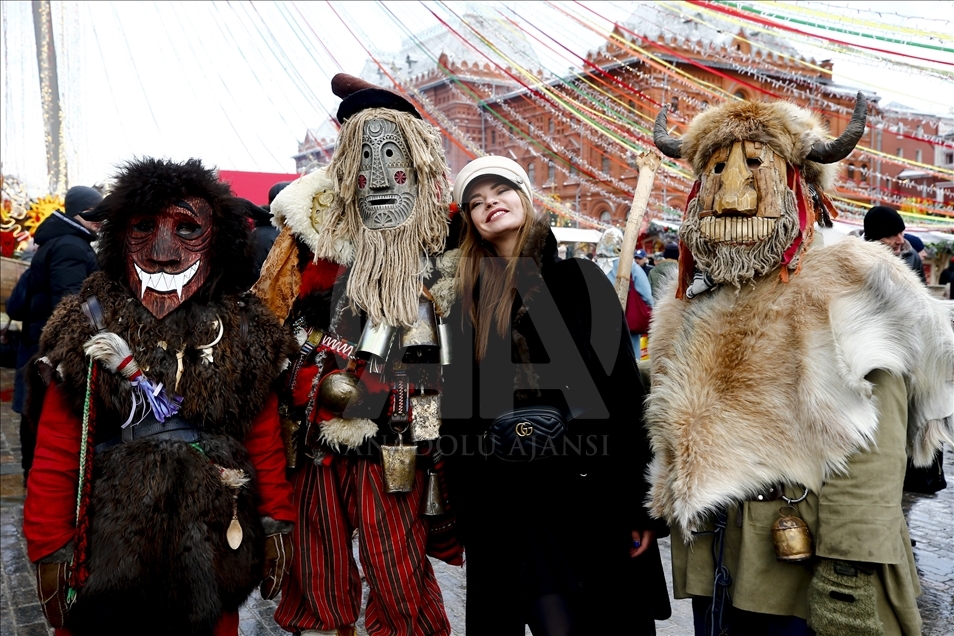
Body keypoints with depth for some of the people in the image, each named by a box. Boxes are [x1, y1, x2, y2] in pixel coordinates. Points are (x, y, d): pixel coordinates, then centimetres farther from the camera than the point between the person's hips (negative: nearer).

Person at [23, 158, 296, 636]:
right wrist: (50, 551, -6)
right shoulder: (91, 327, -6)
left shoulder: (243, 331, -2)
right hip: (110, 543, -1)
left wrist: (276, 524, 3)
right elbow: (56, 453, -6)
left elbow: (264, 438, 2)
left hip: (215, 545, 2)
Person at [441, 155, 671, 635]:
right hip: (502, 501, 2)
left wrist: (639, 500, -9)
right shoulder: (469, 299, 10)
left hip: (590, 490, -2)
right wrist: (464, 511, 6)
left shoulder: (578, 279, 1)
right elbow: (459, 408, 10)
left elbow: (623, 387, -4)